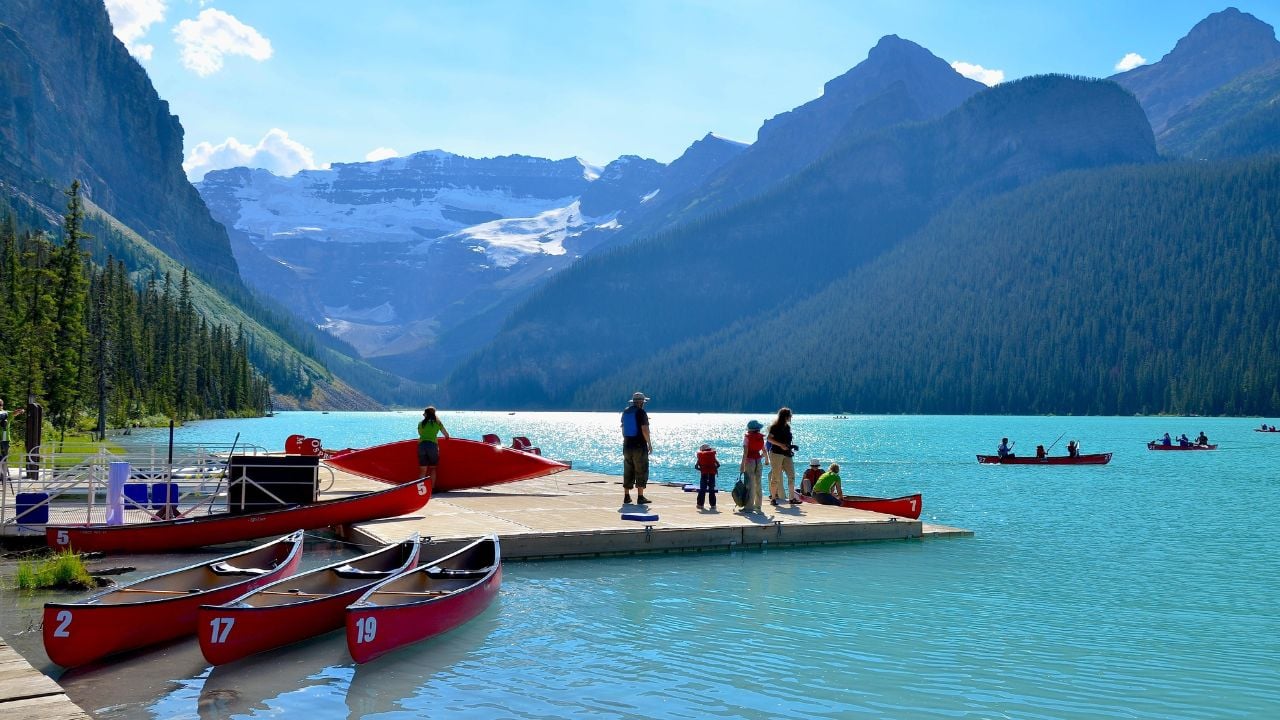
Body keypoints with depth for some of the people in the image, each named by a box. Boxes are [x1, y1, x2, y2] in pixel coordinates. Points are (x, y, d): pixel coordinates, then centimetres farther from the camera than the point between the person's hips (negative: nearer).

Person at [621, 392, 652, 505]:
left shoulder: (625, 412, 11)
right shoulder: (641, 412, -11)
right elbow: (644, 429, -16)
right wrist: (649, 443, -8)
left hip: (627, 446, 6)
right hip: (640, 446, -6)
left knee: (628, 472, 10)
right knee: (641, 471, -1)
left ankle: (626, 496, 9)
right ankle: (640, 497, -4)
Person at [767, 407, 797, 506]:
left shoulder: (787, 427, 16)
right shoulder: (775, 427, -5)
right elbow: (769, 439, -11)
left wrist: (791, 447, 8)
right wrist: (780, 445, -19)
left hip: (787, 454, 7)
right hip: (776, 453, -7)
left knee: (791, 475, 0)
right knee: (776, 476, -5)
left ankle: (792, 498, 3)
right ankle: (773, 498, 2)